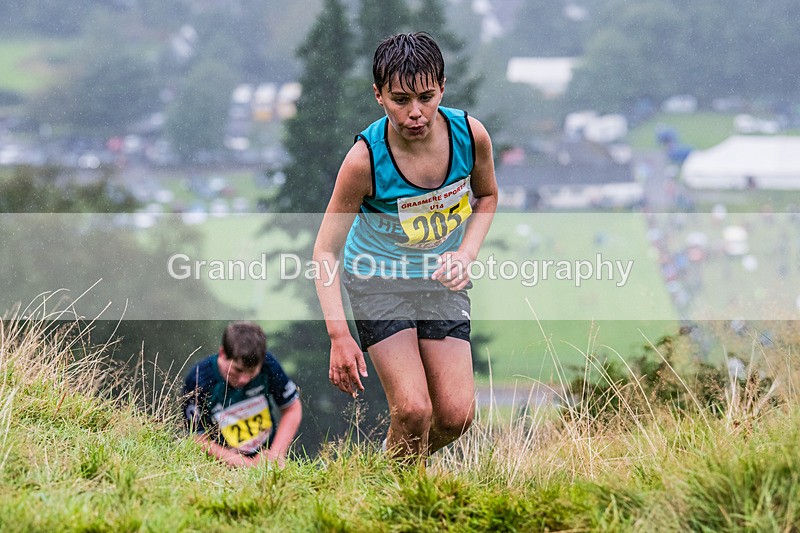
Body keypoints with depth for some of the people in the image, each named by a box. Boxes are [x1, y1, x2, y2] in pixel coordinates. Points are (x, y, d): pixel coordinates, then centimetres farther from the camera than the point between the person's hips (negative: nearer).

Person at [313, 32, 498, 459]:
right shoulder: (364, 159, -26)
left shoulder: (470, 135, -17)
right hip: (377, 280, -3)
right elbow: (325, 250, -18)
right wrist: (339, 335, -26)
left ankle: (401, 455, 28)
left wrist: (466, 254, -11)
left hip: (442, 280, 3)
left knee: (456, 415, -5)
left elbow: (487, 197, 7)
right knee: (413, 409, -18)